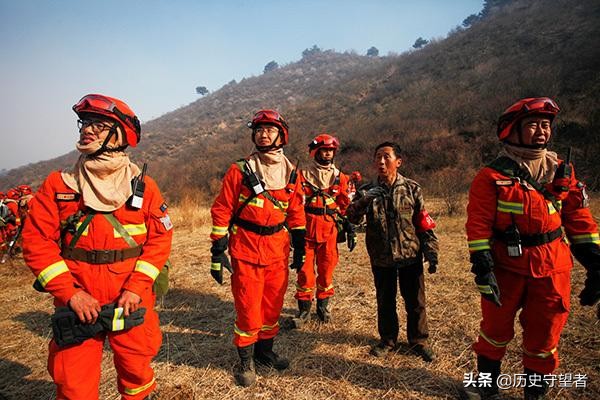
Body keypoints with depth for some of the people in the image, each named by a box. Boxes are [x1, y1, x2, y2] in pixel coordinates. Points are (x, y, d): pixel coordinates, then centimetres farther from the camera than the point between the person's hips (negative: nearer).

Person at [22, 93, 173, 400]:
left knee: (136, 371, 16)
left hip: (131, 303, 0)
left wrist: (136, 287, -11)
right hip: (79, 305, 0)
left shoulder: (143, 187, -2)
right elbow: (36, 241, -3)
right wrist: (70, 293, -11)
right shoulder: (58, 185, -1)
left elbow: (160, 237, -2)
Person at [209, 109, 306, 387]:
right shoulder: (239, 171, -4)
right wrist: (217, 253, -8)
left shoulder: (291, 174, 7)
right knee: (248, 308, 3)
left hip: (278, 251, 4)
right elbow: (221, 212, -5)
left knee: (273, 305, 14)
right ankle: (246, 360, 25)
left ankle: (265, 350, 36)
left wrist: (300, 249, 13)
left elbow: (296, 215, 13)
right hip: (246, 251, -3)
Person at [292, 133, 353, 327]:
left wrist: (350, 230, 6)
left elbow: (346, 207, 11)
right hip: (307, 229, -1)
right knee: (305, 269, 2)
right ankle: (304, 309, 16)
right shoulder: (303, 175, 4)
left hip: (330, 231, 1)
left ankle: (323, 305, 27)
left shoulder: (340, 178, 9)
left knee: (326, 269, 8)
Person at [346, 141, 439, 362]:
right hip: (381, 259, 1)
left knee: (415, 302, 11)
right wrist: (364, 200, -37)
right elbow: (352, 217, -18)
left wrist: (432, 254, -4)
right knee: (385, 302, 15)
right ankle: (387, 340, 35)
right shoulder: (367, 191, -2)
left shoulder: (412, 189, -3)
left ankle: (418, 341, 32)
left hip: (411, 256, -1)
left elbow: (425, 224, -1)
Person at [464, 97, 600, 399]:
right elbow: (478, 225, -12)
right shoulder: (492, 177, -9)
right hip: (506, 267, -3)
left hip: (553, 269, 3)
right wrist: (483, 268, -17)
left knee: (544, 335, 14)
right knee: (496, 328, 12)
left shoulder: (562, 171, 5)